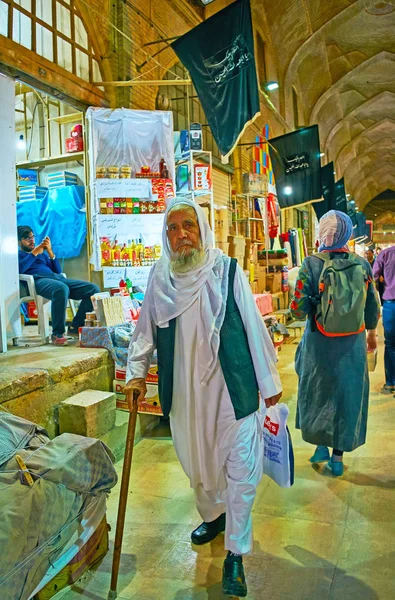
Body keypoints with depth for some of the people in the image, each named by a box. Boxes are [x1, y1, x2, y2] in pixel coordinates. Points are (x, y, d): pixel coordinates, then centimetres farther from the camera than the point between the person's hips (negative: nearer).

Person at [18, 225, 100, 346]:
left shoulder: (42, 253, 35)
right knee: (61, 288, -42)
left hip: (57, 278, 6)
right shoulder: (17, 254, 21)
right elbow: (19, 269, -4)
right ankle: (57, 333, -32)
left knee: (93, 289, -14)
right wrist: (34, 253, -1)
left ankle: (76, 326, -11)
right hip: (38, 280, -6)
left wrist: (50, 252, 11)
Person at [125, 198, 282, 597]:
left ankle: (235, 553, 22)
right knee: (196, 460, 20)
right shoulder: (160, 276, 1)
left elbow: (253, 326, -5)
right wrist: (137, 372, 0)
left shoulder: (227, 270, -9)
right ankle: (213, 516, 48)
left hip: (231, 385, -3)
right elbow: (145, 329, 10)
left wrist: (268, 381, -2)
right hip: (183, 389, 3)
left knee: (239, 466, 3)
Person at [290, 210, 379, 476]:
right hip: (352, 345, 2)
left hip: (319, 344, -1)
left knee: (318, 392, 19)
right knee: (347, 395, 14)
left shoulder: (312, 264, -13)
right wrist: (372, 333, 20)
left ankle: (321, 446, 29)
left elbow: (298, 309, -18)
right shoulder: (362, 264, -5)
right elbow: (373, 307, 4)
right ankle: (338, 456, 23)